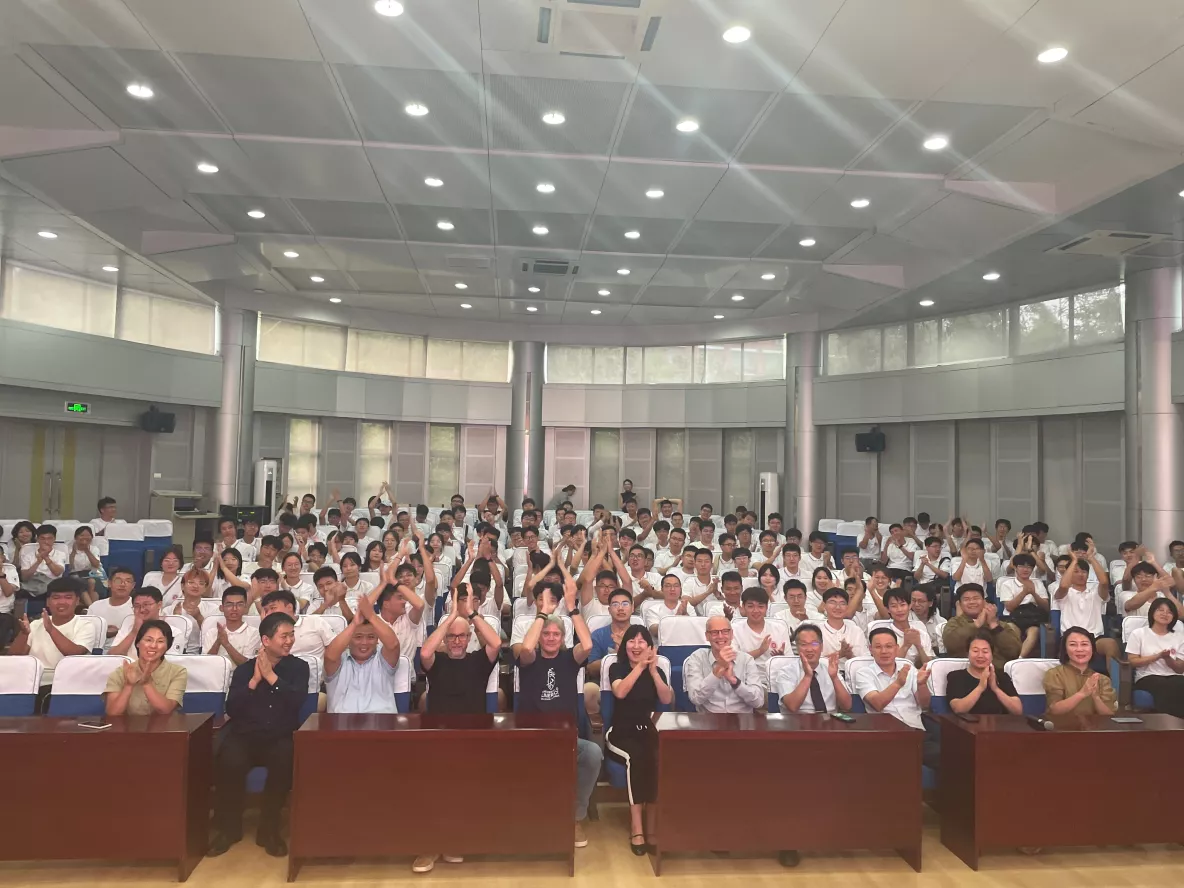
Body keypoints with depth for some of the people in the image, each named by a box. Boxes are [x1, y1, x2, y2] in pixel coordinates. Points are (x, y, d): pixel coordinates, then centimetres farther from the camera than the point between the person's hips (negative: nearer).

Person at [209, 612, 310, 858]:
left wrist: (270, 676, -12)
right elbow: (231, 710, -2)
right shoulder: (244, 669, 9)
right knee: (229, 762, -32)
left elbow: (297, 701, -10)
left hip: (280, 737, -1)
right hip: (244, 735, 1)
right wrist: (255, 680, -10)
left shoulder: (298, 667, 7)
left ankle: (269, 828, -11)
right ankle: (229, 827, -6)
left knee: (285, 760, -34)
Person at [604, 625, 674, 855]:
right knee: (637, 755, -35)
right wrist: (640, 665, -19)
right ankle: (637, 827, -32)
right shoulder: (617, 668, 2)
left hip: (647, 732, 3)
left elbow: (667, 700, -8)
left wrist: (652, 670, -16)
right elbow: (620, 692, -19)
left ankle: (651, 824, -23)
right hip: (620, 734, -2)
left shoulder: (658, 671, 9)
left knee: (659, 758, -31)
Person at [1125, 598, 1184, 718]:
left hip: (1173, 677, 3)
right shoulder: (1138, 633, 7)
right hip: (1147, 677, -3)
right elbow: (1133, 661, -1)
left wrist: (1167, 658, -10)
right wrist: (1158, 656, -11)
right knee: (1166, 687, -38)